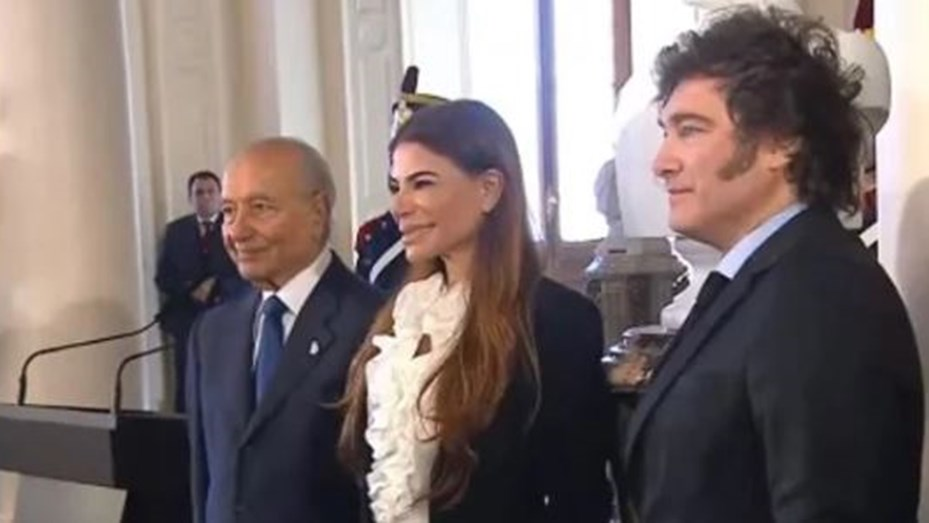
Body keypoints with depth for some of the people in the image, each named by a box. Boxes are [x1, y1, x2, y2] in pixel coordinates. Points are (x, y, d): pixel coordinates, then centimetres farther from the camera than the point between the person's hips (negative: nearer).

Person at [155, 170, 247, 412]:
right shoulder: (175, 230, 10)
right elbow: (163, 278, 6)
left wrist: (216, 287, -16)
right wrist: (191, 290, -11)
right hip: (187, 320, 2)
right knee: (186, 390, 1)